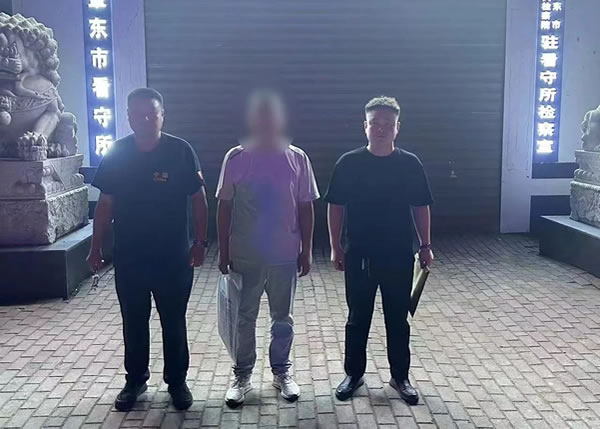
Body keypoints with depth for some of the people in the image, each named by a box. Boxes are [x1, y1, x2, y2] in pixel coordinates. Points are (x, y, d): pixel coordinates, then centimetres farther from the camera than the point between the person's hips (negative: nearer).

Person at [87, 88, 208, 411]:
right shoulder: (116, 153, -1)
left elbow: (198, 199, -4)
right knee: (133, 322, 14)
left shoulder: (181, 151, -8)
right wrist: (96, 247, 5)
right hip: (128, 257, 2)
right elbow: (105, 204, 5)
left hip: (173, 256, -2)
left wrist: (200, 243, -8)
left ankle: (177, 381, 27)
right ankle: (135, 380, 31)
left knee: (174, 322, 10)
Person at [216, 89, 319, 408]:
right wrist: (223, 251, -1)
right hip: (245, 256, 0)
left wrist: (306, 250, 1)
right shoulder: (236, 158, -4)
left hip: (285, 255, 1)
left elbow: (306, 207, 2)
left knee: (283, 318, 13)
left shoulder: (297, 158, -2)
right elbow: (224, 207, 0)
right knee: (244, 318, 11)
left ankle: (281, 372, 31)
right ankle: (242, 376, 27)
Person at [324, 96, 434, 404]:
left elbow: (421, 207, 5)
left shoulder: (410, 164, -1)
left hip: (398, 256, 1)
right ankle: (353, 374, 28)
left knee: (398, 319, 11)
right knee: (357, 318, 11)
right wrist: (335, 247, -3)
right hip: (358, 256, -1)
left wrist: (425, 245, 3)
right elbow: (335, 207, 0)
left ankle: (400, 377, 27)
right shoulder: (348, 163, -5)